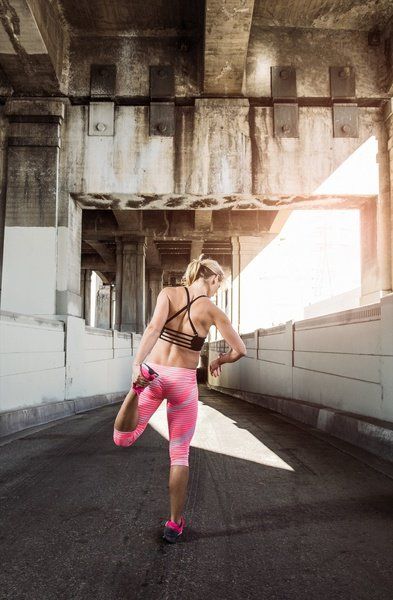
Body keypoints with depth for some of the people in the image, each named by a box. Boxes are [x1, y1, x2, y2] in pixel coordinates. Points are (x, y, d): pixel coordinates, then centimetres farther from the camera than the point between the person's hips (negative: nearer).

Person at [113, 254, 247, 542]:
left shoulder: (168, 293, 0)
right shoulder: (212, 310, -3)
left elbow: (154, 327, -16)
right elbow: (240, 350, -3)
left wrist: (136, 364, -23)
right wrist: (219, 360, 17)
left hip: (153, 372, 1)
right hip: (183, 381, -1)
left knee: (122, 439, 6)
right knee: (180, 455, 13)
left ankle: (138, 389, -22)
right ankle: (175, 523, 18)